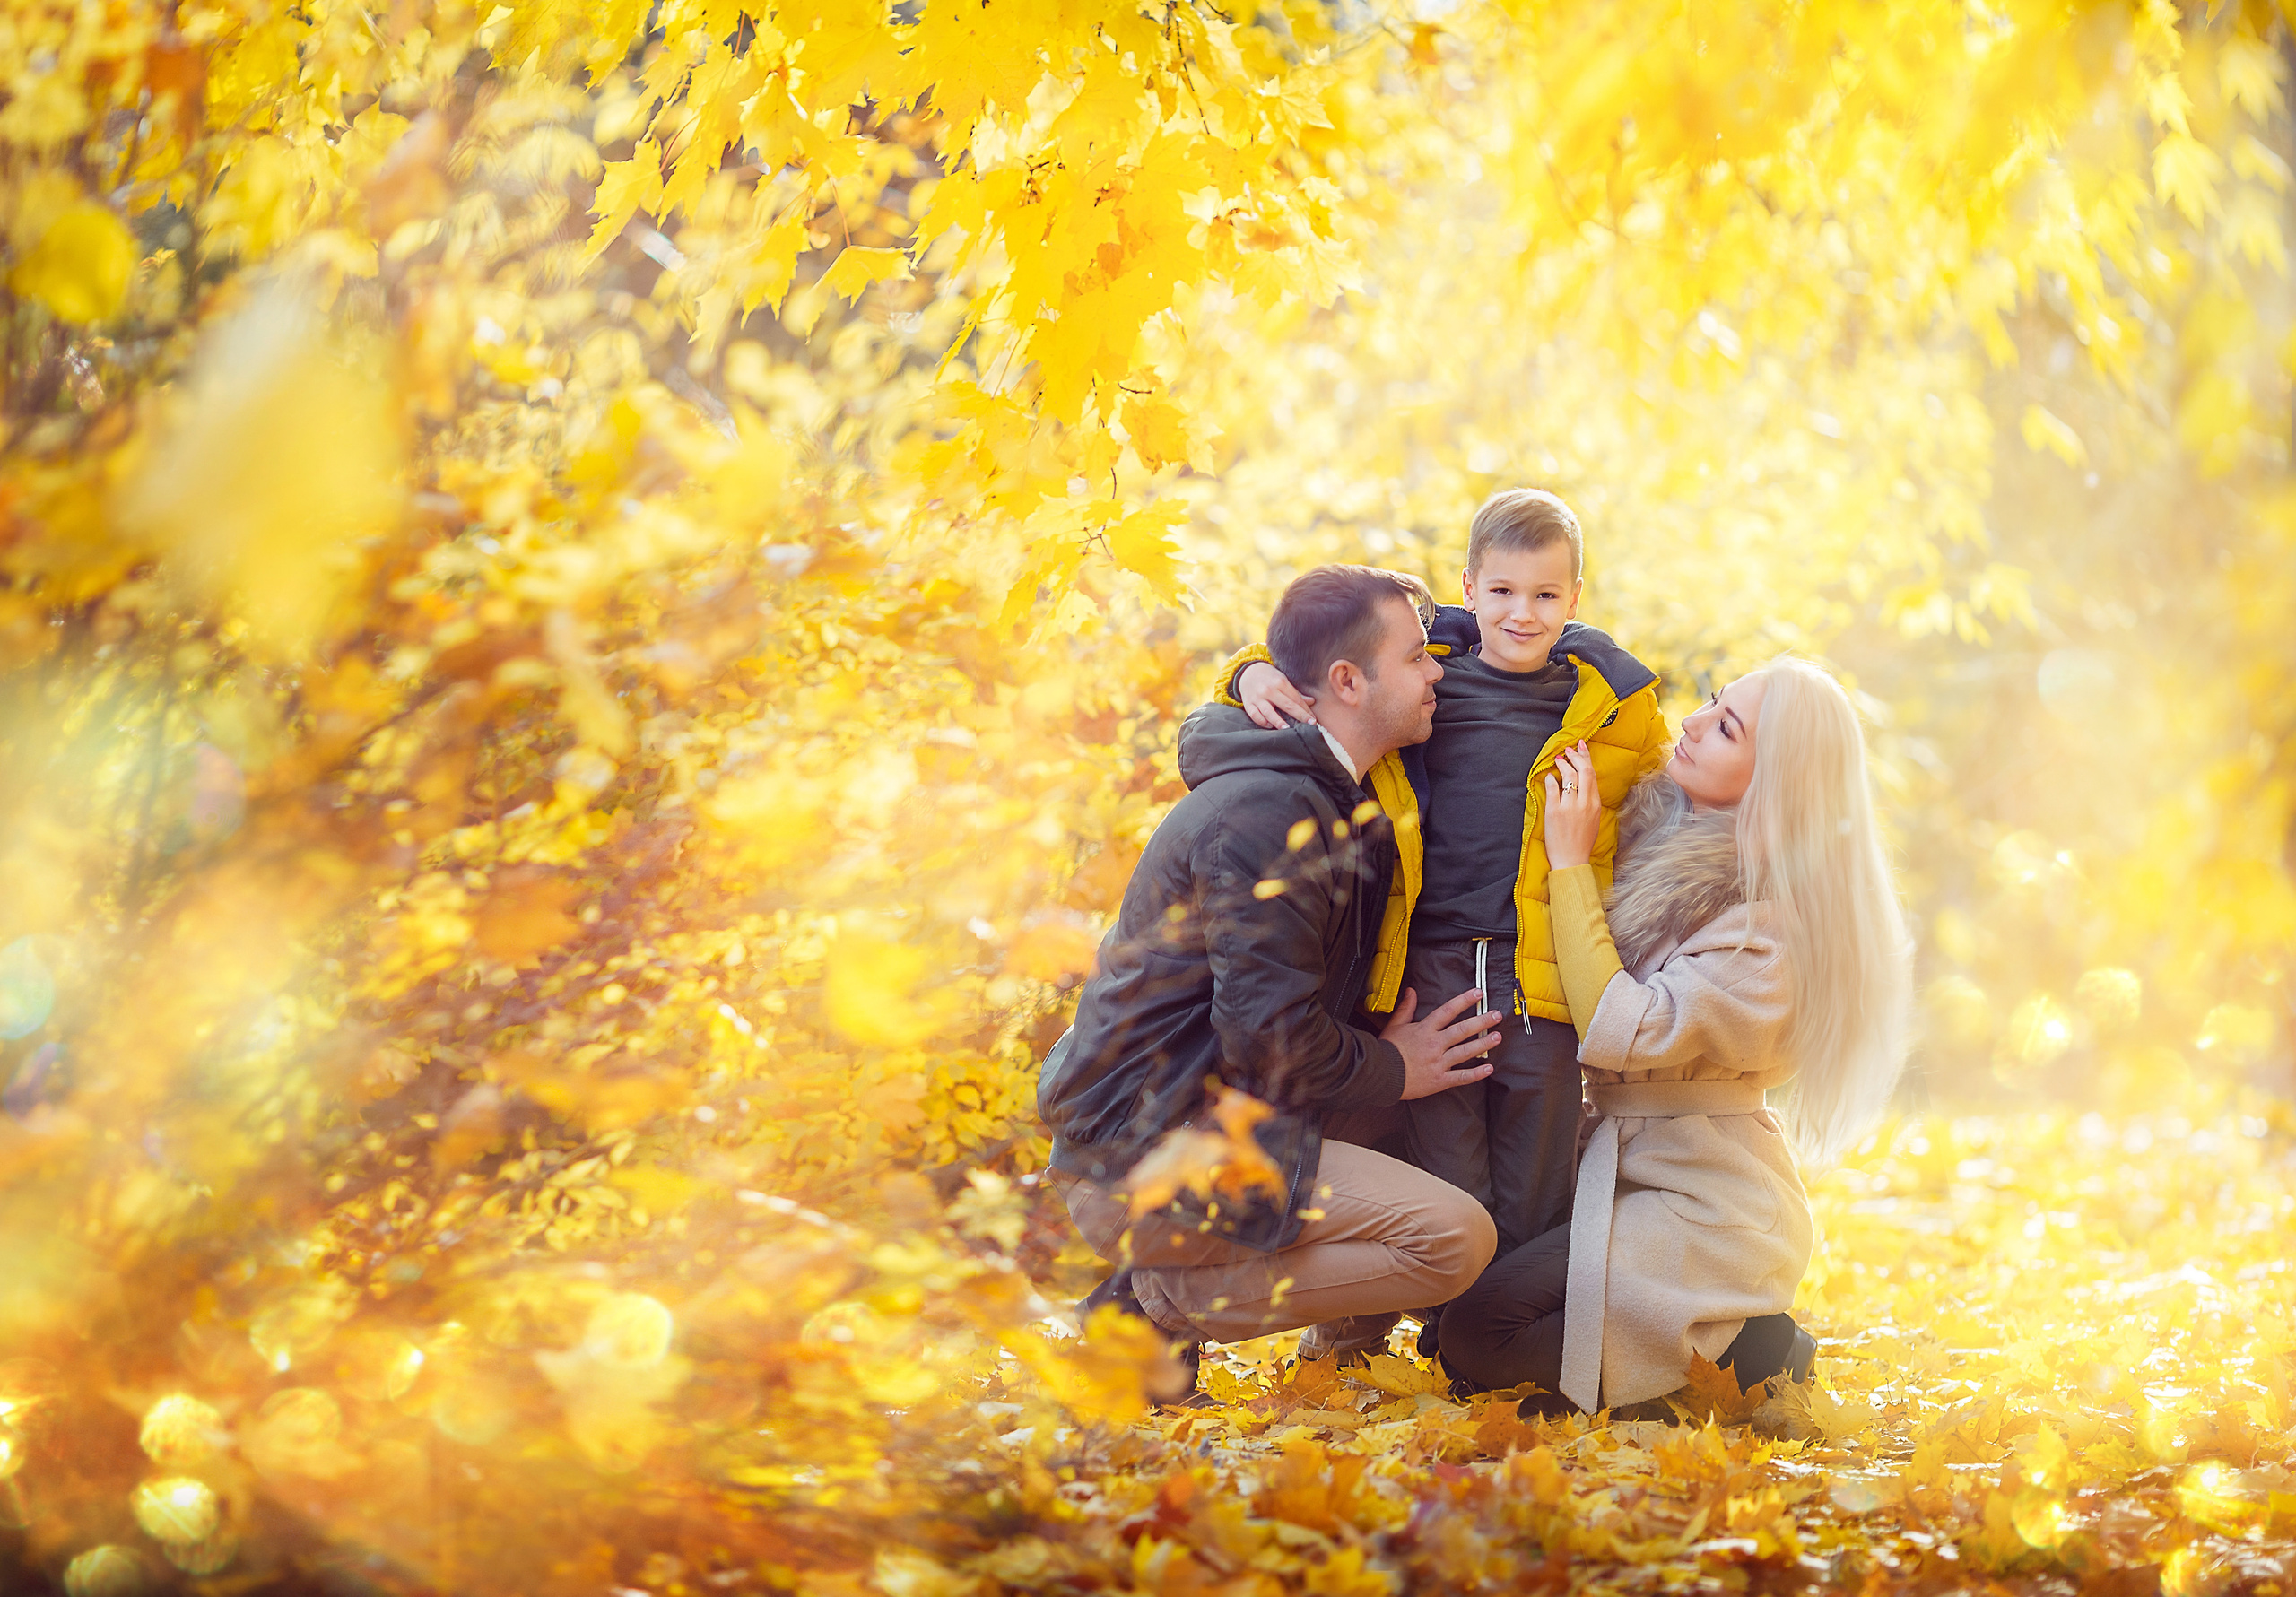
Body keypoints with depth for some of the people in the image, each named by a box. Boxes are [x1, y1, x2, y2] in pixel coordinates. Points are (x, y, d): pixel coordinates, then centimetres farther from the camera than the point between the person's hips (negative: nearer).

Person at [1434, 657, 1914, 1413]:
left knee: (1476, 1337, -19)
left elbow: (1618, 1030, -28)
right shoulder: (1663, 826, 3)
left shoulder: (1774, 925, -20)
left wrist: (1570, 862, -20)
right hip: (1628, 1170, 9)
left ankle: (1741, 1350, -6)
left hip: (1707, 1208, -9)